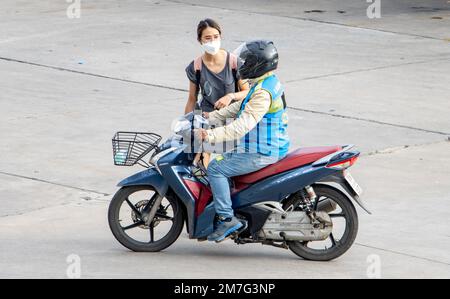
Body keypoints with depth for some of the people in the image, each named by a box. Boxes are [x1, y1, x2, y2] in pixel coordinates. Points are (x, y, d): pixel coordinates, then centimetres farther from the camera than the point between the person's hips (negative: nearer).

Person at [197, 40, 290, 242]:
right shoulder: (268, 83, 12)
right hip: (271, 148, 11)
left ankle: (226, 218, -14)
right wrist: (211, 117, 17)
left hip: (263, 154, -11)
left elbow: (242, 125, -31)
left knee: (216, 169, -12)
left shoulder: (263, 92, -23)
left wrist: (210, 135, -33)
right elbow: (238, 108, 21)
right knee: (223, 160, 24)